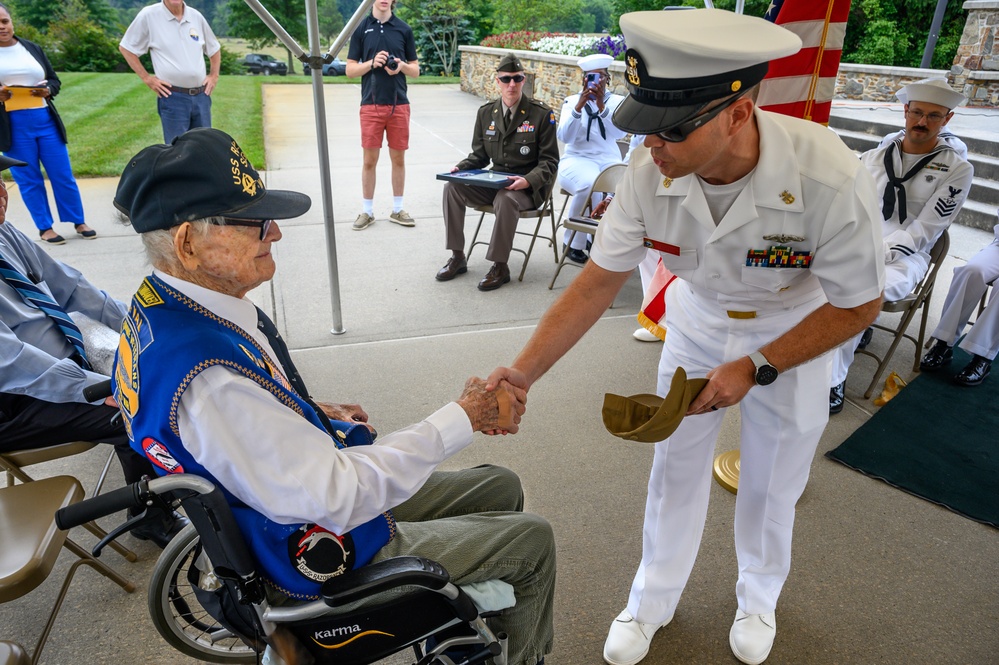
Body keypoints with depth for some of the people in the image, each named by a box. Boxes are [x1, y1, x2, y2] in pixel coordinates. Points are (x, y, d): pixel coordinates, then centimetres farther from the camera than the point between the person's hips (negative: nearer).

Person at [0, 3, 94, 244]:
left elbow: (55, 80, 13)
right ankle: (45, 228, 13)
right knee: (28, 179, 4)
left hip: (45, 120, 2)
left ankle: (78, 222, 17)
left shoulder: (32, 48, 11)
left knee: (63, 174, 5)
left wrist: (47, 90, -9)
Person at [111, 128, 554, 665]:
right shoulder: (209, 377, -37)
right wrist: (462, 418, -24)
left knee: (499, 488, 17)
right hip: (325, 560, -8)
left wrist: (310, 414, 2)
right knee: (532, 540, 4)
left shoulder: (160, 303, -5)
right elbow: (337, 497, -32)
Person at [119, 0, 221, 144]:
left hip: (201, 96, 4)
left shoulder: (196, 16, 8)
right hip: (172, 97, -4)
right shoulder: (149, 15, -3)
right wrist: (146, 78, -3)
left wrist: (214, 75, 12)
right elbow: (126, 47, 3)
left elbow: (214, 48, 23)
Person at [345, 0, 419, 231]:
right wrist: (372, 63, -13)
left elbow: (416, 70, 10)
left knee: (398, 158, 7)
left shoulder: (404, 29, 7)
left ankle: (397, 210, 19)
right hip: (371, 105, -1)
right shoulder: (361, 28, 5)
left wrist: (401, 65, -11)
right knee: (370, 160, 2)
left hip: (399, 104, 1)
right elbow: (350, 69, 4)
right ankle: (367, 212, 13)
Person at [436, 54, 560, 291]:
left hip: (528, 187, -5)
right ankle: (457, 257, -8)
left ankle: (500, 267, -21)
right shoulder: (486, 112, 8)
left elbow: (549, 162, -6)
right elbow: (479, 155, 15)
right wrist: (461, 167, -7)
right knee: (452, 186, -18)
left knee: (506, 199, -38)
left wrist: (528, 181, -25)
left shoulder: (542, 114, -6)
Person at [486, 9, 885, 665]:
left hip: (796, 334, -1)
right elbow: (598, 281, -18)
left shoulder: (831, 180, -35)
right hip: (697, 323, 2)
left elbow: (857, 305, -18)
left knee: (771, 484, 15)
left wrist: (756, 368, -24)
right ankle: (653, 600, 40)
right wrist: (523, 372, -25)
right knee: (676, 468, 14)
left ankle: (759, 596, 49)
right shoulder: (652, 172, -27)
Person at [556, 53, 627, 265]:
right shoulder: (572, 101, 8)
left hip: (609, 160, 2)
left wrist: (602, 106, -21)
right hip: (577, 160, -2)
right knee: (589, 185, -37)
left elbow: (620, 132, -10)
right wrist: (579, 107, -19)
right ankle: (573, 243, -16)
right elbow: (564, 137, -8)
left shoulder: (617, 101, 9)